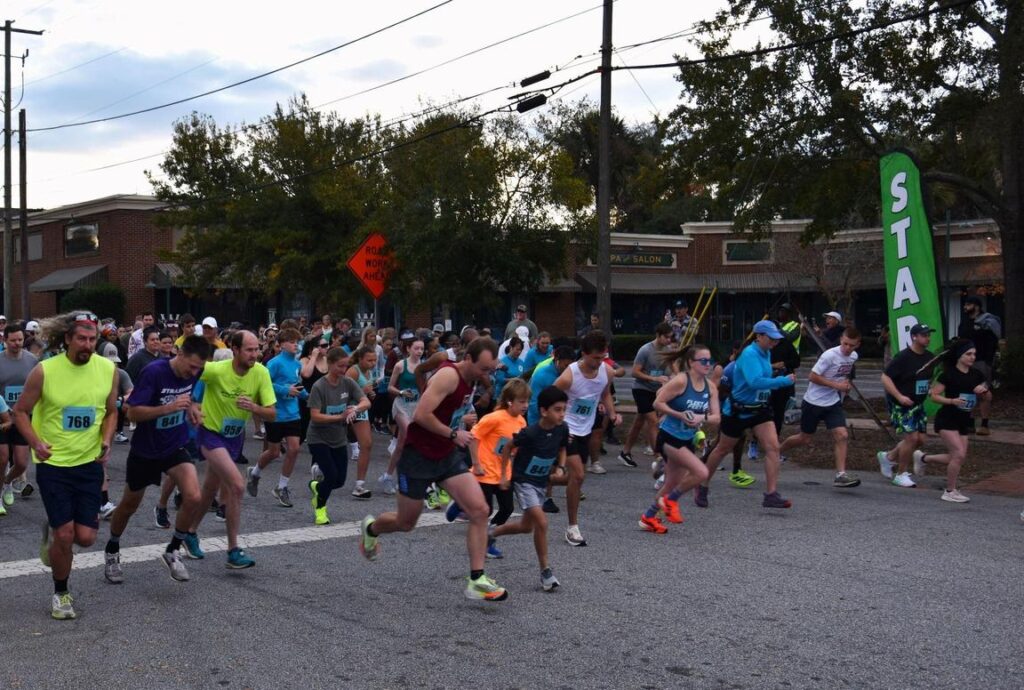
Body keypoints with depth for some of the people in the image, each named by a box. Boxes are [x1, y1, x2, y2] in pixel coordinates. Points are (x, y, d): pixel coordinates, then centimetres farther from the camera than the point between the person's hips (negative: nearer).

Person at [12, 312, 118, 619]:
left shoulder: (107, 369, -5)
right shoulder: (44, 371, -14)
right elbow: (20, 411, -2)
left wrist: (106, 441, -7)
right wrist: (36, 443, -17)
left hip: (90, 463, 3)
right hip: (53, 464, -3)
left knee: (85, 537, 1)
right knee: (65, 535, -4)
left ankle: (53, 531, 37)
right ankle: (60, 593, 22)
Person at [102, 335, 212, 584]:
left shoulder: (193, 372, -8)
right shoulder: (154, 372, -25)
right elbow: (132, 413, -25)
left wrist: (189, 408, -2)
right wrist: (168, 407, -36)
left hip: (176, 448, 3)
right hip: (145, 450, -3)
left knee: (194, 498, -19)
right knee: (129, 506, 15)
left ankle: (172, 551, 4)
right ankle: (112, 552, 43)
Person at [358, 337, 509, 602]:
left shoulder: (470, 379, 5)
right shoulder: (449, 375, -22)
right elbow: (422, 414, -28)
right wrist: (453, 434, -21)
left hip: (447, 455, 8)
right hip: (418, 455, -7)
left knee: (479, 510, -10)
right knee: (406, 523, 10)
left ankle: (476, 580, -6)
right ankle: (371, 528, 44)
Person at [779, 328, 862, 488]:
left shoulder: (854, 356, 2)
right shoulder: (830, 355, -21)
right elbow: (813, 376, -19)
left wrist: (846, 385, 3)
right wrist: (836, 385, -23)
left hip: (834, 403, 5)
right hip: (814, 402, -5)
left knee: (842, 435, -12)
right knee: (805, 438, 8)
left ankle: (840, 475, -11)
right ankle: (777, 451, 34)